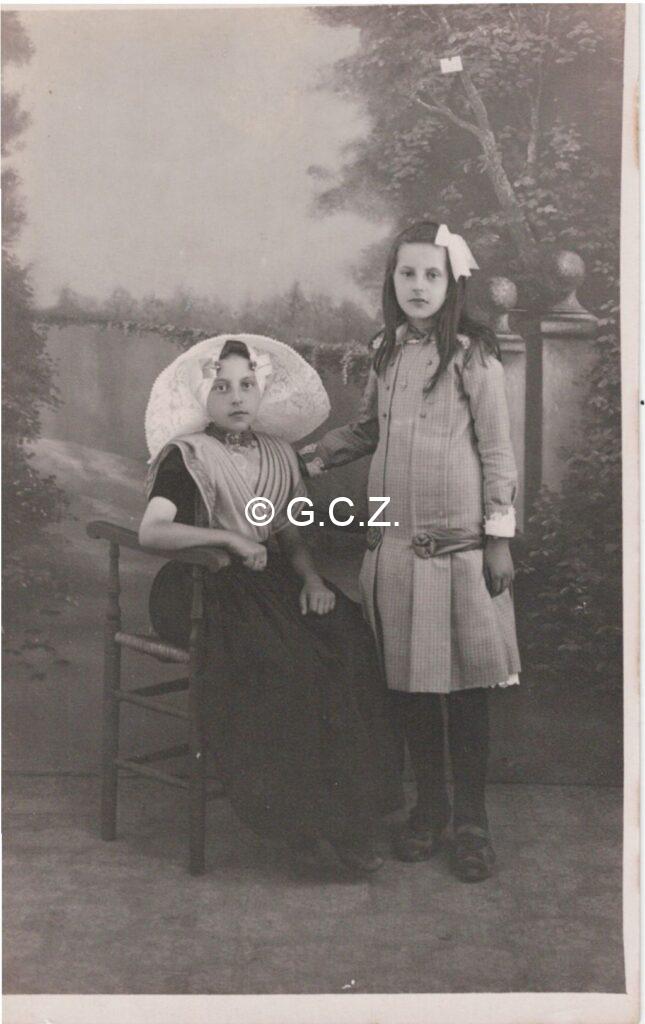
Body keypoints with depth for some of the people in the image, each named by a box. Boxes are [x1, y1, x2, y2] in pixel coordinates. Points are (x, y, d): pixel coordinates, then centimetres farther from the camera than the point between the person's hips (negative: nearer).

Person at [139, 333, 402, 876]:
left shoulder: (278, 455, 17)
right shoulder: (186, 456, -1)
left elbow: (291, 534, 16)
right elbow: (151, 531, -15)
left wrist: (312, 577, -3)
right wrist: (227, 536, -24)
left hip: (272, 580, 5)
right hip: (206, 588, -5)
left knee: (348, 639, -21)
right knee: (286, 661, -30)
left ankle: (351, 808, -14)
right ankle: (304, 814, -18)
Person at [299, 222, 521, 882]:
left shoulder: (473, 357, -4)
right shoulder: (386, 354, 10)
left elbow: (497, 452, -4)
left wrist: (499, 538, -7)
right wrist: (310, 456, 13)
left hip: (458, 546, -4)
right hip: (393, 543, 4)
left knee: (462, 684, 2)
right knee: (407, 684, 8)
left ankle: (470, 819, 17)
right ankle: (429, 807, 25)